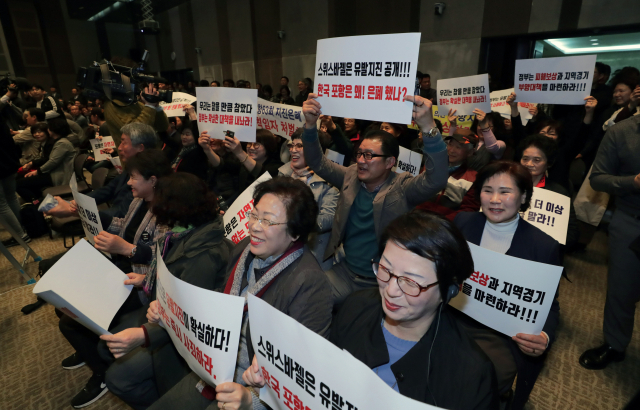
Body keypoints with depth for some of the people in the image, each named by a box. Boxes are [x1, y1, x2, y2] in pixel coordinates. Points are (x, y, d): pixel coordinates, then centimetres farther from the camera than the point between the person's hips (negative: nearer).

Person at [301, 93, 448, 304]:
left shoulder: (402, 187, -13)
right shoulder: (350, 176, 1)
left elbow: (437, 178, -29)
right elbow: (317, 163, -1)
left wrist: (429, 127, -44)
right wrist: (310, 125, -19)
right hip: (345, 271, 4)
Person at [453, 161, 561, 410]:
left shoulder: (544, 246, -3)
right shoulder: (462, 222, 2)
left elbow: (549, 307, 3)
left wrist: (544, 338, -18)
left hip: (501, 337, -2)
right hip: (450, 321, 3)